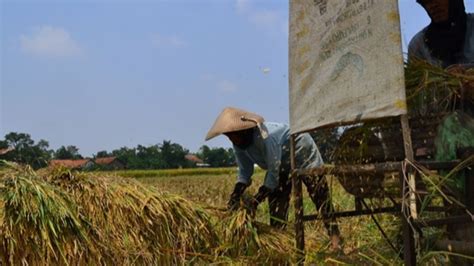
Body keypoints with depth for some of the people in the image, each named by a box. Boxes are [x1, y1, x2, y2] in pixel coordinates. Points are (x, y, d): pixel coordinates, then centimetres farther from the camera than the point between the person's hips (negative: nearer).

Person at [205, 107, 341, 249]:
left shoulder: (265, 136, -39)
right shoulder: (239, 145, -14)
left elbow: (274, 173, -35)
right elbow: (244, 173, -7)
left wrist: (255, 201, -35)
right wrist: (235, 196, -23)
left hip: (302, 150, -8)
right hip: (282, 162, 8)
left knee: (319, 196, -14)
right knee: (276, 203, 1)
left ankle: (335, 240, -13)